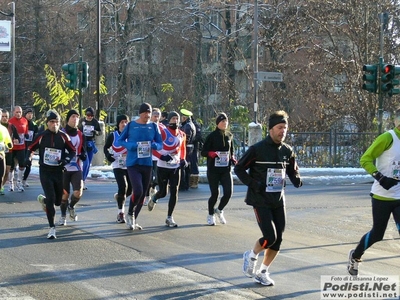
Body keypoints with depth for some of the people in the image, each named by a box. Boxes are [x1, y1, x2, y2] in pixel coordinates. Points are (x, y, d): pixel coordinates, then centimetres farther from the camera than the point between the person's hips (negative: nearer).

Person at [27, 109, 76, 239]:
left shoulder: (63, 136, -2)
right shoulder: (41, 136, -4)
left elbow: (73, 151, 4)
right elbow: (31, 149, 8)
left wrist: (66, 159, -13)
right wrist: (28, 159, -9)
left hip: (58, 172, 2)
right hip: (45, 172, -2)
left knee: (58, 201, 10)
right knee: (51, 199, -14)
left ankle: (43, 200, 46)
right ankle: (52, 228, -6)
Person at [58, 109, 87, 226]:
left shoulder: (80, 135, 9)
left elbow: (83, 152, 13)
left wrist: (82, 155, -9)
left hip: (76, 169, 3)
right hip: (63, 168, -3)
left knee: (78, 193, -11)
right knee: (65, 194, 3)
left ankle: (71, 207, 21)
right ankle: (63, 216, 25)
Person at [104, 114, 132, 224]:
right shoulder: (113, 135, -1)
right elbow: (106, 148, 9)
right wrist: (108, 156, -10)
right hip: (118, 165, -3)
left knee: (130, 189, 4)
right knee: (123, 187, -17)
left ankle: (119, 196, 39)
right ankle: (121, 212, -6)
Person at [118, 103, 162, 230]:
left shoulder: (153, 126, 5)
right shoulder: (131, 125, -3)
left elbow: (160, 144, 9)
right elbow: (120, 140, 3)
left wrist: (154, 145, -14)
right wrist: (131, 146, -16)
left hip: (147, 164, 4)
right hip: (133, 163, -4)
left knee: (143, 194, 10)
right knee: (138, 191, -19)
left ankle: (133, 220, 26)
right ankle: (130, 214, 8)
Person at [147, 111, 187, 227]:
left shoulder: (182, 134, 7)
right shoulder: (162, 132, -11)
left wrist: (183, 159, 6)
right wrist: (161, 156, -25)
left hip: (175, 167, 4)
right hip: (163, 167, -4)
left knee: (174, 192, -3)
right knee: (163, 192, 2)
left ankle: (169, 217, 7)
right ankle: (153, 199, 39)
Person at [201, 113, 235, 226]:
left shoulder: (229, 136, 9)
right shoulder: (212, 136, -5)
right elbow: (203, 152, -5)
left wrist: (232, 158, 2)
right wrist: (210, 153, -25)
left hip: (226, 169, 4)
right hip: (213, 170, -4)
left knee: (228, 193, -8)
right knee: (215, 194, -1)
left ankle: (219, 210, 22)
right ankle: (210, 215, 24)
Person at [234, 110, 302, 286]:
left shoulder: (287, 151, 5)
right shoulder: (257, 149, -11)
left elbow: (292, 171, 17)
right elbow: (239, 169, -6)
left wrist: (297, 180, -5)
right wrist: (253, 184, -17)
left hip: (278, 201, 6)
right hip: (261, 201, -6)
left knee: (277, 240, 4)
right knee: (270, 237, -14)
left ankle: (263, 273, 21)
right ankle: (251, 256, 16)